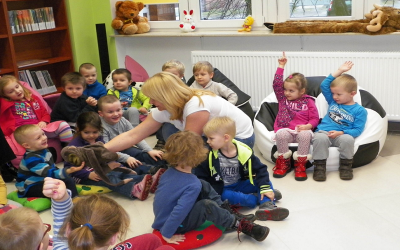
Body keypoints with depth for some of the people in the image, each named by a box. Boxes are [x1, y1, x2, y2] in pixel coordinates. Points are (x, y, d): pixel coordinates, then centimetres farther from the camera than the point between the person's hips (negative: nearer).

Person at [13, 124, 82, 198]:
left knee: (69, 180, 1)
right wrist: (67, 171, -50)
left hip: (44, 181, 9)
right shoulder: (31, 159, -28)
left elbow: (52, 167, 15)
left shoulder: (43, 150, 1)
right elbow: (49, 173, -37)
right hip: (29, 188, -9)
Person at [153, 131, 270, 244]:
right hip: (176, 226, -9)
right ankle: (241, 225, -9)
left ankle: (228, 213, 10)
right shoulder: (193, 185, -28)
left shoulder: (168, 172, -6)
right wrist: (167, 235, -26)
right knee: (207, 206, -29)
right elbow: (179, 211, -34)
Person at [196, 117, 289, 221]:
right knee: (226, 196, -36)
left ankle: (267, 205, -31)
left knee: (266, 181, -10)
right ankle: (260, 198, -22)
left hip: (240, 185, 3)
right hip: (221, 189, -2)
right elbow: (200, 176, -6)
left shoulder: (244, 152, -13)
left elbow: (260, 169, -7)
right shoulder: (209, 155, -13)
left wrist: (266, 188, -16)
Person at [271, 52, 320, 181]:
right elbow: (276, 84, 5)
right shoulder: (283, 99, 16)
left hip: (302, 130, -1)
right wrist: (281, 67, 3)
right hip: (286, 130, 1)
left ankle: (300, 165, -21)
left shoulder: (308, 102, 10)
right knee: (280, 134, -35)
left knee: (306, 134, -37)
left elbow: (315, 118, 6)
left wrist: (308, 126, -15)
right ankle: (283, 162, -14)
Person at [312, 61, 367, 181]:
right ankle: (319, 166, -21)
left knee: (348, 139, -37)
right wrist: (339, 71, 12)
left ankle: (345, 166, -13)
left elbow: (357, 130, -2)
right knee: (320, 138, -35)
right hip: (323, 132, 2)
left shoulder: (359, 110, 4)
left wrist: (340, 133, -18)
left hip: (342, 135, -2)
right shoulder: (333, 101, 16)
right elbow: (324, 85, 14)